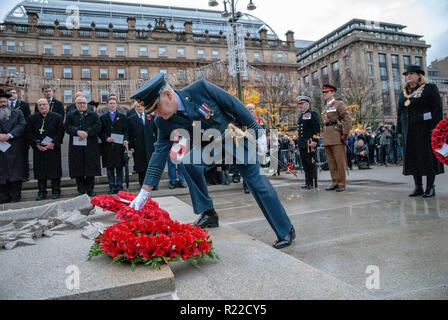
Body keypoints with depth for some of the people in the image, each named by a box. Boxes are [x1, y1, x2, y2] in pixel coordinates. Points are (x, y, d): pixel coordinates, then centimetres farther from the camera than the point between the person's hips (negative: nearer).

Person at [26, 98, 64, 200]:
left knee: (55, 170, 1)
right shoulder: (32, 118, 10)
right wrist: (37, 145, -8)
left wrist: (53, 143, -14)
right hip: (38, 149, 2)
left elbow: (61, 132, -4)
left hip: (53, 148, -2)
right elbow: (29, 134, 5)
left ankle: (56, 191, 10)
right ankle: (42, 192, 12)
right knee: (40, 171, 4)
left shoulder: (57, 117, 3)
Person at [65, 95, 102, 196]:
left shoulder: (93, 115, 11)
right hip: (76, 146, 1)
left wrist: (87, 132, -17)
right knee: (78, 169, 2)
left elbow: (98, 126, -4)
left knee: (91, 169, 0)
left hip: (90, 146, -1)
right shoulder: (70, 115, 13)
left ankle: (90, 190, 11)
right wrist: (77, 131, -18)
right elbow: (67, 127, 0)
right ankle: (81, 190, 12)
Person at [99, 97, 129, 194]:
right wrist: (106, 138, -10)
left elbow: (126, 130, 5)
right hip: (108, 147, 1)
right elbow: (100, 132, 8)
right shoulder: (103, 118, 13)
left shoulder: (122, 117, 11)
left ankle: (119, 186, 9)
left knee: (119, 167, 2)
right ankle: (112, 187, 10)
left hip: (119, 146, -1)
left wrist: (126, 140, -11)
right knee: (110, 168, 3)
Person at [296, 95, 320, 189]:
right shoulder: (300, 115, 19)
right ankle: (308, 182, 18)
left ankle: (313, 183, 3)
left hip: (309, 143, -8)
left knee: (311, 164, -3)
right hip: (301, 144, 8)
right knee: (305, 164, 10)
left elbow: (317, 129, -12)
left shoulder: (312, 114, -5)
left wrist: (314, 141, -19)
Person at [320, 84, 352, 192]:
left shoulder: (339, 104, -1)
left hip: (337, 137, -7)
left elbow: (348, 119, -8)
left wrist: (345, 134, -14)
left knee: (340, 161, -3)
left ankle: (341, 184, 3)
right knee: (331, 162, 8)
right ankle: (335, 182, 15)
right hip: (327, 139, 7)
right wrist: (324, 136, 14)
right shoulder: (324, 108, 20)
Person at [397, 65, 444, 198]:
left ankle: (430, 187, 7)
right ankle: (418, 187, 12)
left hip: (425, 129, -5)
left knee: (428, 156, -1)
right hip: (409, 131, 5)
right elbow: (399, 113, 15)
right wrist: (400, 129, 8)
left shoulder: (430, 88, 2)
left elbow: (437, 108, -6)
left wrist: (435, 127, -15)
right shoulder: (403, 93, 16)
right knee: (413, 157, 4)